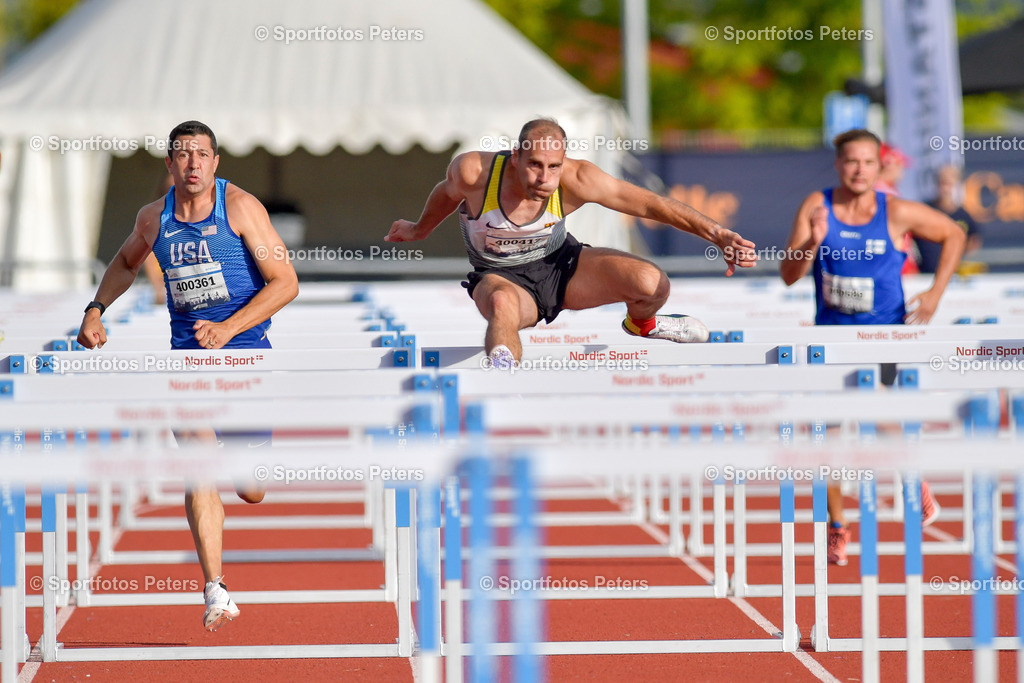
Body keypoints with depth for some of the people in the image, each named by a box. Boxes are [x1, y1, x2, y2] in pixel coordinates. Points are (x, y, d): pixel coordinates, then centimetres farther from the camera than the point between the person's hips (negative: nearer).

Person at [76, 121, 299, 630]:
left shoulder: (240, 207, -8)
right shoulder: (154, 218, 4)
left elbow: (285, 282, -11)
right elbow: (126, 262, 27)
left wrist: (227, 329, -20)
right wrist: (96, 310, 12)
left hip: (245, 353, -2)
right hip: (187, 354, 2)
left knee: (251, 491, 6)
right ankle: (215, 591, -21)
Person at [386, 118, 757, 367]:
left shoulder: (575, 180, -27)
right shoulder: (472, 171, -27)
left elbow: (649, 203, -23)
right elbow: (447, 193, -1)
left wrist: (717, 234, -29)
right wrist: (420, 229, 19)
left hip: (559, 264, 2)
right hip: (501, 275, -2)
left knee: (652, 284, -17)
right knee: (502, 303, -41)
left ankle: (641, 324, 19)